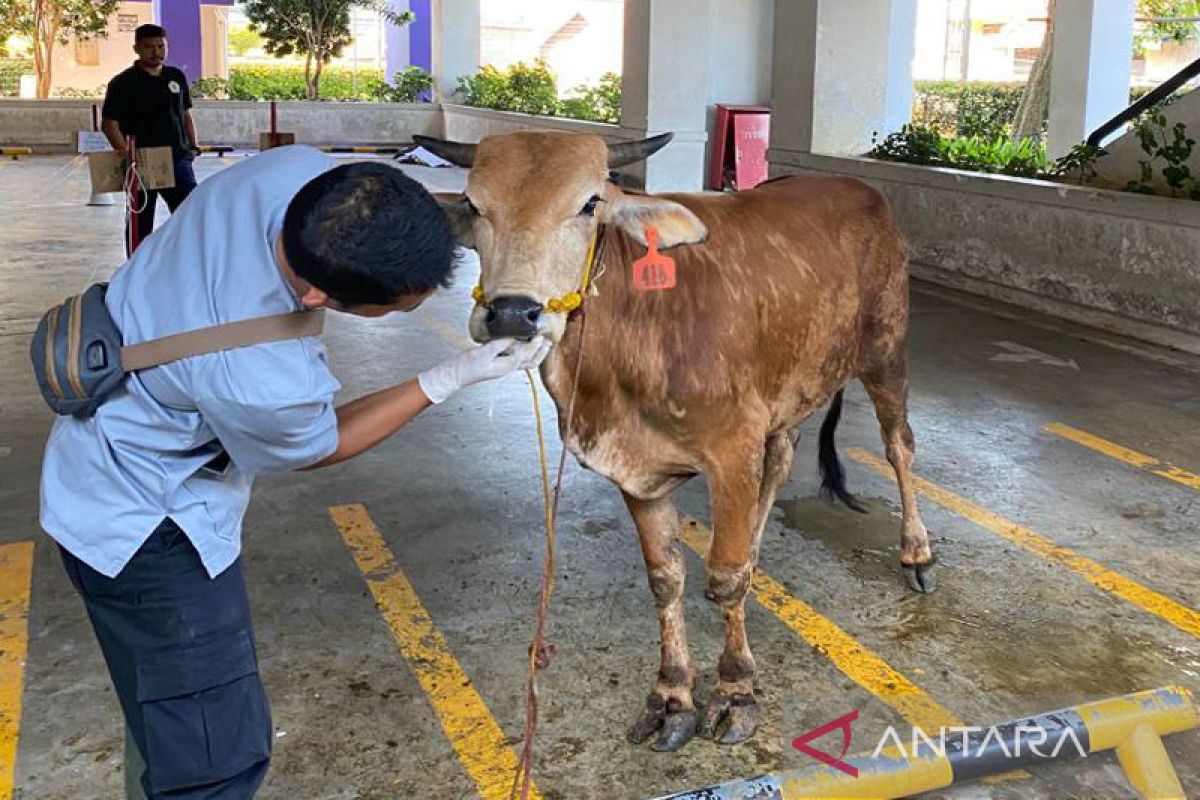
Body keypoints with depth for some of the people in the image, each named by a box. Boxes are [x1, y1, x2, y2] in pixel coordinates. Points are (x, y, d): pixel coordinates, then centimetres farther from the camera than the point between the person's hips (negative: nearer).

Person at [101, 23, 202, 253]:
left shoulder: (177, 77, 11)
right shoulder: (122, 83, -5)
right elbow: (109, 124, -8)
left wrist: (193, 145, 6)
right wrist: (127, 154, -19)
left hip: (178, 159, 4)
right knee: (140, 222, 7)